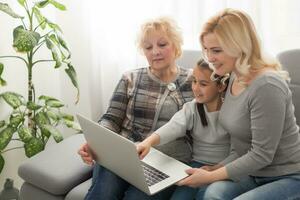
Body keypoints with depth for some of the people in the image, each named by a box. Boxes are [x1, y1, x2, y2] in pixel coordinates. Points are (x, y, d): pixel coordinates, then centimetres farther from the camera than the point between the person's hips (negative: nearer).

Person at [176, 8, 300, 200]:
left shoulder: (266, 87, -22)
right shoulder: (236, 78, 4)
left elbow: (261, 155, -19)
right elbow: (240, 148, 8)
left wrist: (211, 176, -15)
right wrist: (213, 169, -3)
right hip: (253, 173, 7)